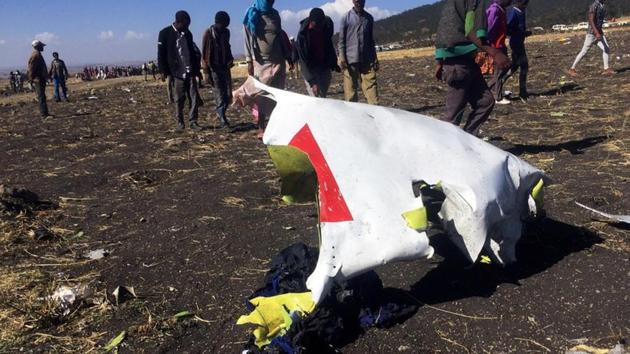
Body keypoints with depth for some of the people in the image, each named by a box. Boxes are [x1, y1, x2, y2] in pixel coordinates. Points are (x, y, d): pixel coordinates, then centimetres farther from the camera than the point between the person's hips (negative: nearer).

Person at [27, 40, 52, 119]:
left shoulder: (38, 55, 17)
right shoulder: (35, 55, -14)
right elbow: (31, 69, -18)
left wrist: (46, 77, 25)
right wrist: (32, 80, -20)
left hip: (41, 79, 11)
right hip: (38, 80, -11)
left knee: (42, 97, 13)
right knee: (42, 97, -12)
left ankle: (44, 113, 18)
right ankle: (44, 114, -13)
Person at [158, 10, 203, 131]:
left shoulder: (188, 34, 12)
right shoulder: (165, 33, -3)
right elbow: (161, 54, -3)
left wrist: (196, 68, 17)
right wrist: (163, 71, -6)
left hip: (190, 71, 4)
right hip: (177, 72, -4)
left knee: (194, 97, -4)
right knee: (179, 99, 3)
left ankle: (193, 121, 0)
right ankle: (180, 122, 15)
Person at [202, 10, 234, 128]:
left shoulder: (226, 32, 8)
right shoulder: (208, 33, -8)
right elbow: (204, 54, -7)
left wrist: (230, 59, 1)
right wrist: (206, 72, -13)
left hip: (225, 67, 6)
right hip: (214, 68, -6)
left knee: (228, 94, 5)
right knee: (220, 94, -10)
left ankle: (222, 115, 20)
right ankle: (223, 120, -10)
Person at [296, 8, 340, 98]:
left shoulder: (327, 24, -8)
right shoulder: (303, 34, -23)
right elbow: (304, 60, -22)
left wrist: (333, 63, 12)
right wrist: (312, 82, -27)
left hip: (325, 66, 5)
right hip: (310, 68, -5)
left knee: (323, 95, 6)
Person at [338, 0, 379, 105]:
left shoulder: (369, 18, 13)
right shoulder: (346, 18, 1)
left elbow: (371, 40, 18)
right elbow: (341, 39, 0)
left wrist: (375, 58, 12)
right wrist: (342, 57, -10)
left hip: (367, 59, 3)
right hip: (351, 59, -3)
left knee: (371, 84, -6)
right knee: (350, 87, -1)